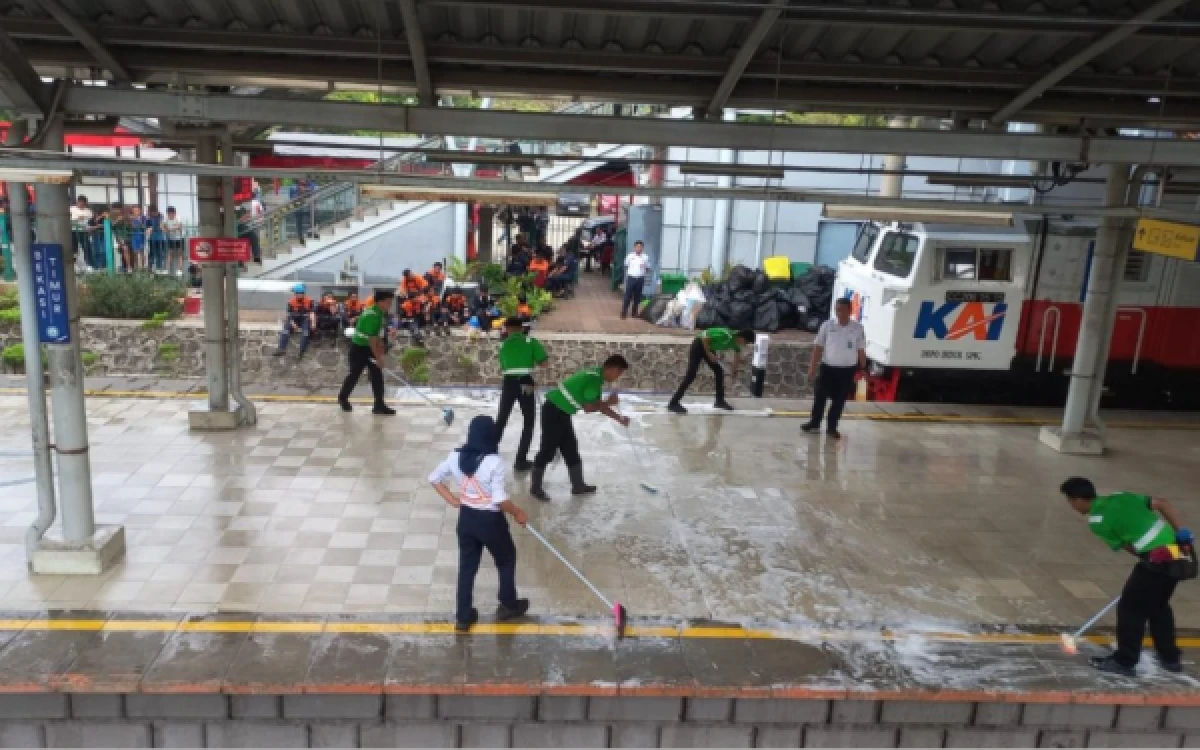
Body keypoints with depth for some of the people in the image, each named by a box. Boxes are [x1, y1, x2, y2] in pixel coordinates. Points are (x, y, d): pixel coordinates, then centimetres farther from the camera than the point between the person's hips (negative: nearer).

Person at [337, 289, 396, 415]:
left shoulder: (380, 314, 3)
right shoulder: (371, 315, -26)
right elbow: (371, 338, -27)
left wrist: (380, 352, 6)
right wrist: (378, 356, -23)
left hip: (369, 348, 8)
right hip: (359, 348, -8)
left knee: (377, 375, 2)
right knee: (355, 374, 8)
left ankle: (379, 405, 3)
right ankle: (343, 397, 32)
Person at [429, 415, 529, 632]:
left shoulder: (456, 457, -6)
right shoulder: (494, 462, -24)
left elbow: (434, 478, 6)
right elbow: (500, 499, -25)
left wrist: (452, 499, 8)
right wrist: (517, 513, -8)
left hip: (466, 518, 5)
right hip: (490, 521, -5)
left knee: (467, 566, 17)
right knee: (506, 559, 21)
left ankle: (463, 617, 24)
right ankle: (508, 605, 36)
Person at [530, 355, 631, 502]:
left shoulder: (596, 376, 11)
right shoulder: (595, 379, -20)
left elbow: (598, 406, 18)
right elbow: (589, 408, -18)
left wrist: (620, 419, 20)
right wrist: (608, 402, -6)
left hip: (562, 412, 10)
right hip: (554, 412, -10)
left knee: (571, 449, 14)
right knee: (547, 450, -1)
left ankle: (578, 485, 23)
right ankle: (535, 487, 11)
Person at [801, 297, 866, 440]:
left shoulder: (858, 328, -5)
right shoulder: (827, 325, -6)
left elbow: (861, 350, 2)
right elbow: (818, 347, -2)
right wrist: (812, 367, -4)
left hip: (847, 370, 0)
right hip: (828, 367, 0)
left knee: (839, 400, 8)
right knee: (820, 396, 8)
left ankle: (832, 427, 22)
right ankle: (814, 423, 26)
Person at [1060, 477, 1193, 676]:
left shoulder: (1096, 520, -6)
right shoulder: (1121, 497, 15)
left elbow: (1128, 547, -1)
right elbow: (1163, 504, 11)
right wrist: (1182, 533, 9)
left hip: (1157, 559, -8)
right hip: (1178, 553, 8)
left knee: (1131, 607, 4)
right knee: (1158, 605, 24)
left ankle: (1124, 661, 11)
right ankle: (1170, 658, 33)